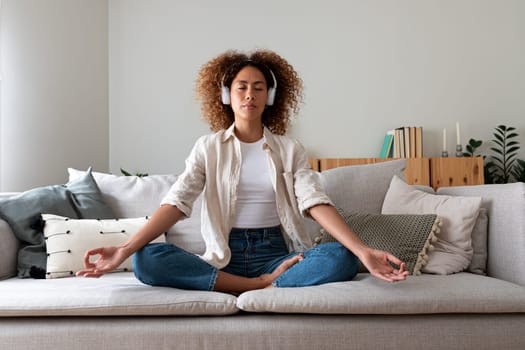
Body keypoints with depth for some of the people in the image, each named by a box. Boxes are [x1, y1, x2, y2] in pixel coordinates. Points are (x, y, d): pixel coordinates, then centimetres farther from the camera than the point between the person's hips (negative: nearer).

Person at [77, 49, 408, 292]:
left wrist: (363, 251, -23)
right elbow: (176, 202, -6)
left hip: (275, 254, 0)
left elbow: (315, 202, -7)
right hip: (224, 256, 1)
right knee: (147, 260, -26)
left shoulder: (290, 149, 6)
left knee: (341, 258, -27)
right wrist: (126, 249, -21)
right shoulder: (208, 147, 5)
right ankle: (263, 284, -24)